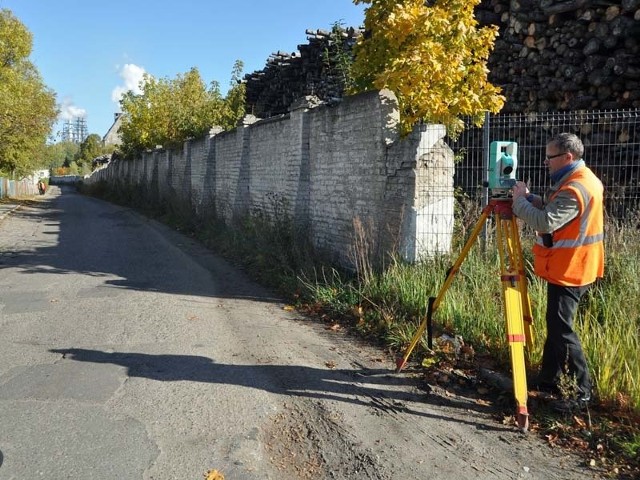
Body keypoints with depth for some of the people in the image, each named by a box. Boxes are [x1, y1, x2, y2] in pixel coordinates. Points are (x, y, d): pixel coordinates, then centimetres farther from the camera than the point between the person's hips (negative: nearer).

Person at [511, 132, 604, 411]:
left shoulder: (575, 189, -23)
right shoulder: (582, 180, 11)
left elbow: (545, 222, -31)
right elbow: (552, 210, 18)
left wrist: (519, 200, -17)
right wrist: (529, 197, 3)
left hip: (567, 271, -11)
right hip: (568, 268, 11)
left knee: (561, 329, -6)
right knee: (555, 325, 16)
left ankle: (581, 391, 3)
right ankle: (548, 379, 27)